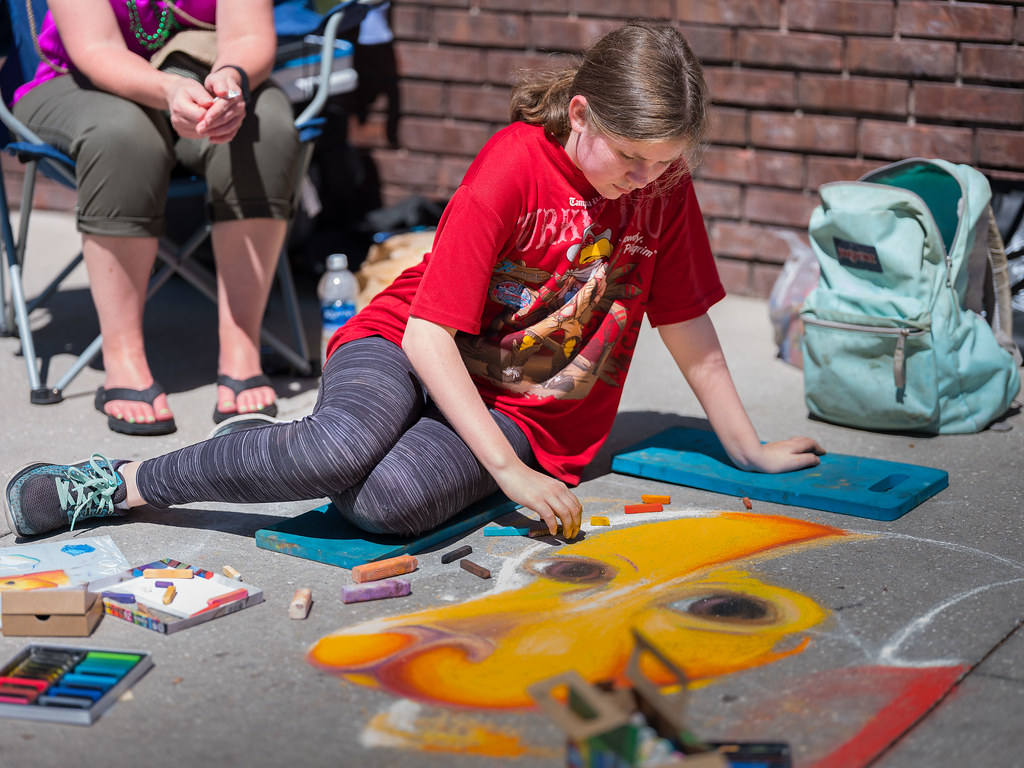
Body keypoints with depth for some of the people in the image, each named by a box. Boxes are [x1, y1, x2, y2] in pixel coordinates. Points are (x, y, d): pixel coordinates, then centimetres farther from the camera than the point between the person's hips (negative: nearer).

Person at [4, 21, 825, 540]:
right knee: (345, 448, -38)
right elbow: (429, 332, -21)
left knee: (392, 499, -34)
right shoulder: (515, 165, -17)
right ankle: (116, 484, -20)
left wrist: (750, 447, 14)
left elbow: (688, 325, 9)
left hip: (519, 411, 3)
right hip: (407, 350, -2)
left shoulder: (663, 183, -3)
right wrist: (510, 473, -27)